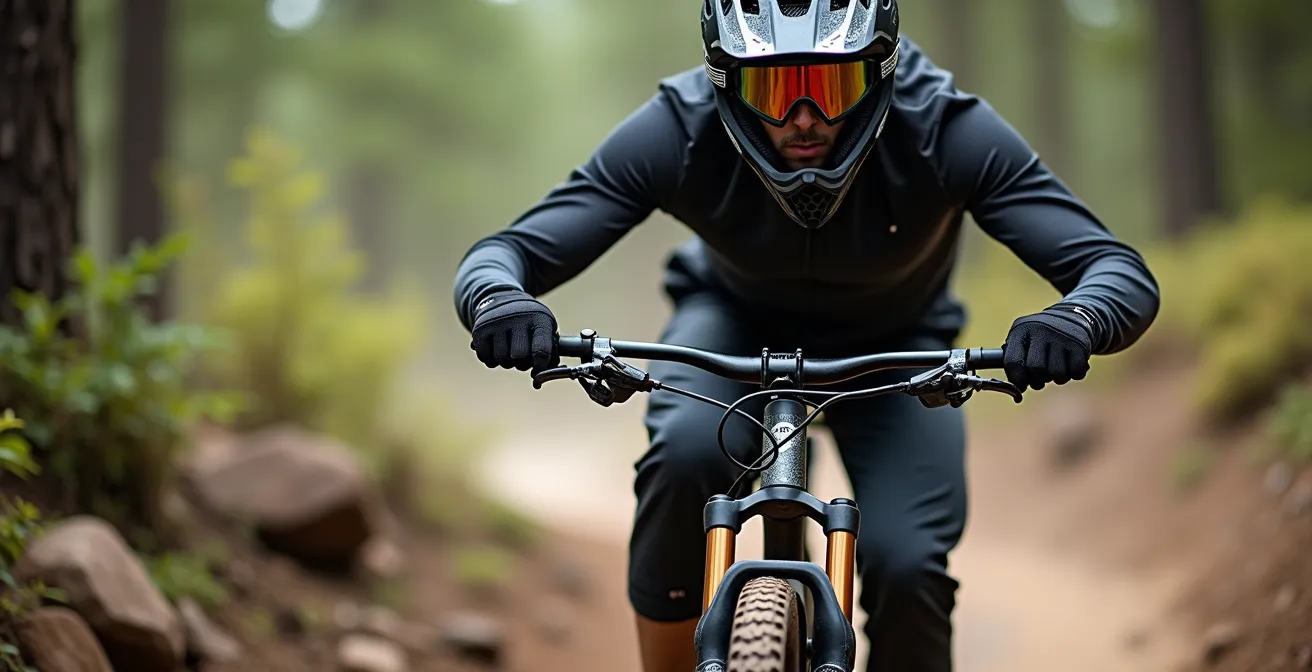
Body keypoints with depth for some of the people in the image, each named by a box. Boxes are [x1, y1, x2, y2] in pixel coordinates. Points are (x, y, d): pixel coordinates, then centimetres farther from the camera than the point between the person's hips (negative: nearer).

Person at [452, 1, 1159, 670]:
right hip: (735, 322, 0)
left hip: (892, 346, 0)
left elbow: (1124, 274, -35)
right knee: (685, 453, -32)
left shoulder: (947, 131, -33)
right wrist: (500, 302, -55)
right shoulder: (678, 132, -31)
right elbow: (496, 256, -31)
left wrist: (1075, 320, -59)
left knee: (907, 568, -21)